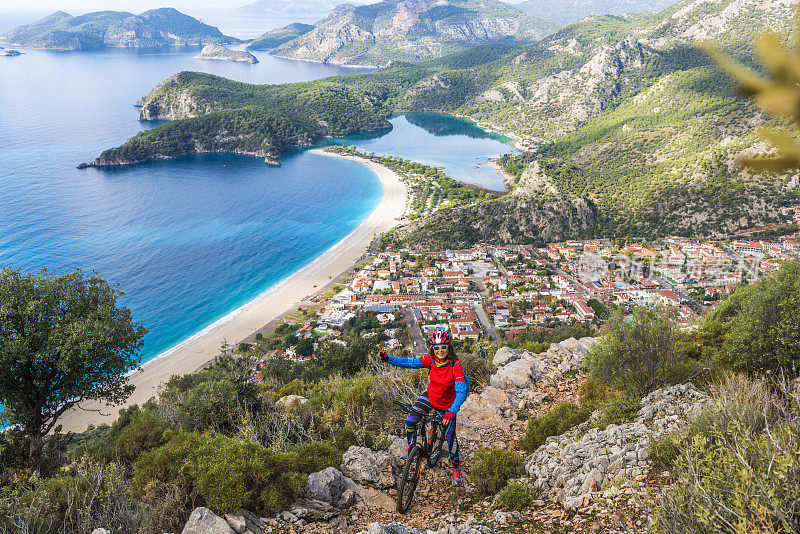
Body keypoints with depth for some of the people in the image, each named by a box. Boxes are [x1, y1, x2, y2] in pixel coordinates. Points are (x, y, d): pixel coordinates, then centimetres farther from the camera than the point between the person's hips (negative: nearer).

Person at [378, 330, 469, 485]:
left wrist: (451, 412, -47)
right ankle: (411, 446, 17)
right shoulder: (431, 360, -20)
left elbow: (461, 391, -35)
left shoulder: (455, 366, -30)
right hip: (431, 396, 3)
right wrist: (388, 359, -35)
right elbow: (409, 362, -23)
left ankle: (456, 466, 29)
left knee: (450, 437, 3)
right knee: (410, 421, -14)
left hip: (448, 404, -3)